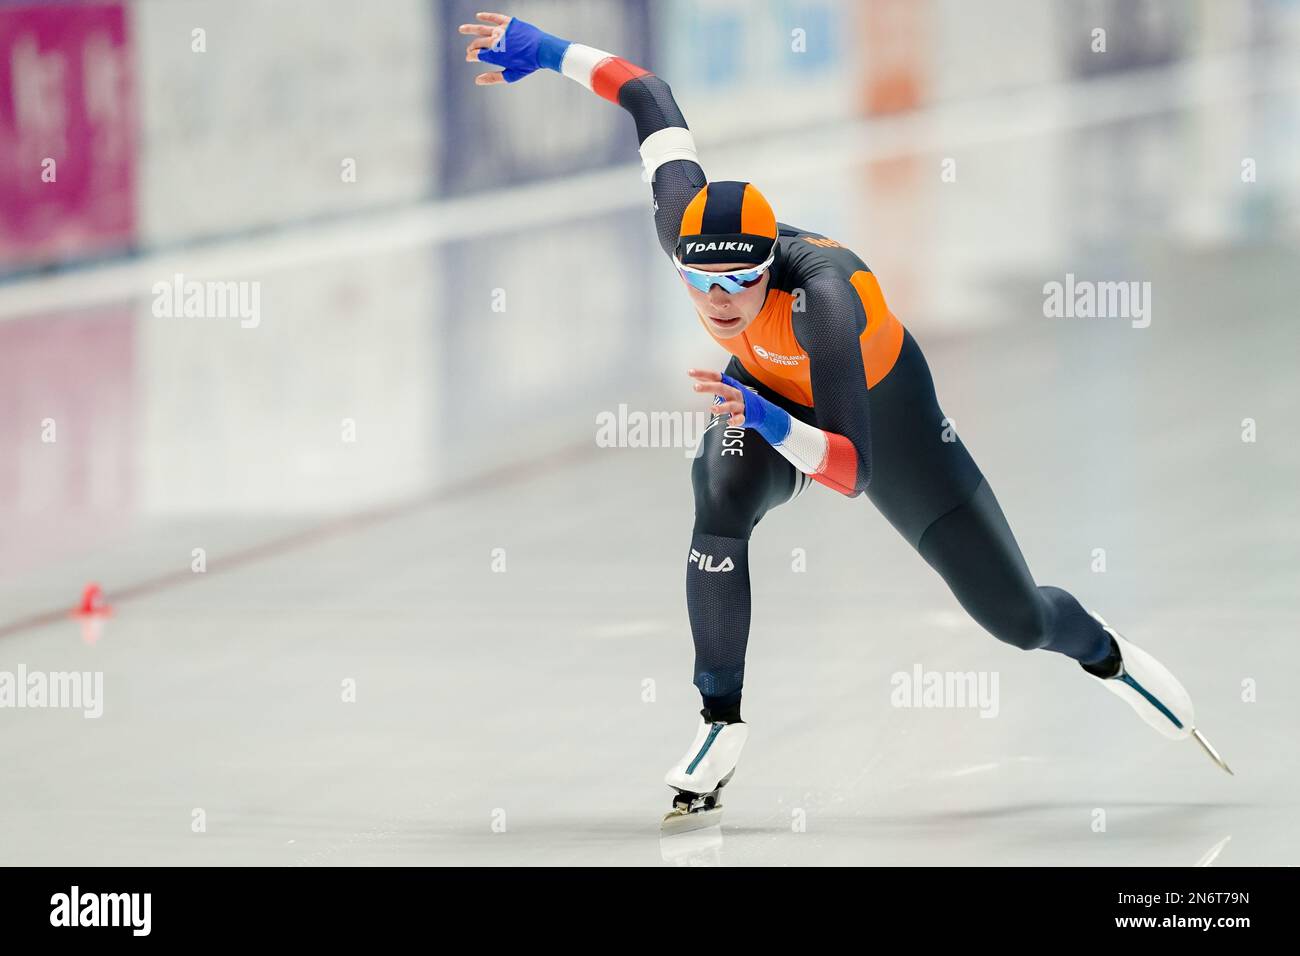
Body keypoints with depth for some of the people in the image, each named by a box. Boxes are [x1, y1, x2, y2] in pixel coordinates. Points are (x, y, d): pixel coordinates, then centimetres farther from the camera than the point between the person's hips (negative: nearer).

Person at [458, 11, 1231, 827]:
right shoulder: (685, 225, -32)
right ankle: (721, 724, -15)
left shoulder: (824, 294, -46)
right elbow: (652, 99, -15)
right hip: (769, 389, 3)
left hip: (878, 405, -3)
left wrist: (769, 422, -62)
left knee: (1017, 618, 4)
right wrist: (548, 51, -11)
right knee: (719, 504, -32)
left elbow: (851, 470, -47)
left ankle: (1101, 651, 41)